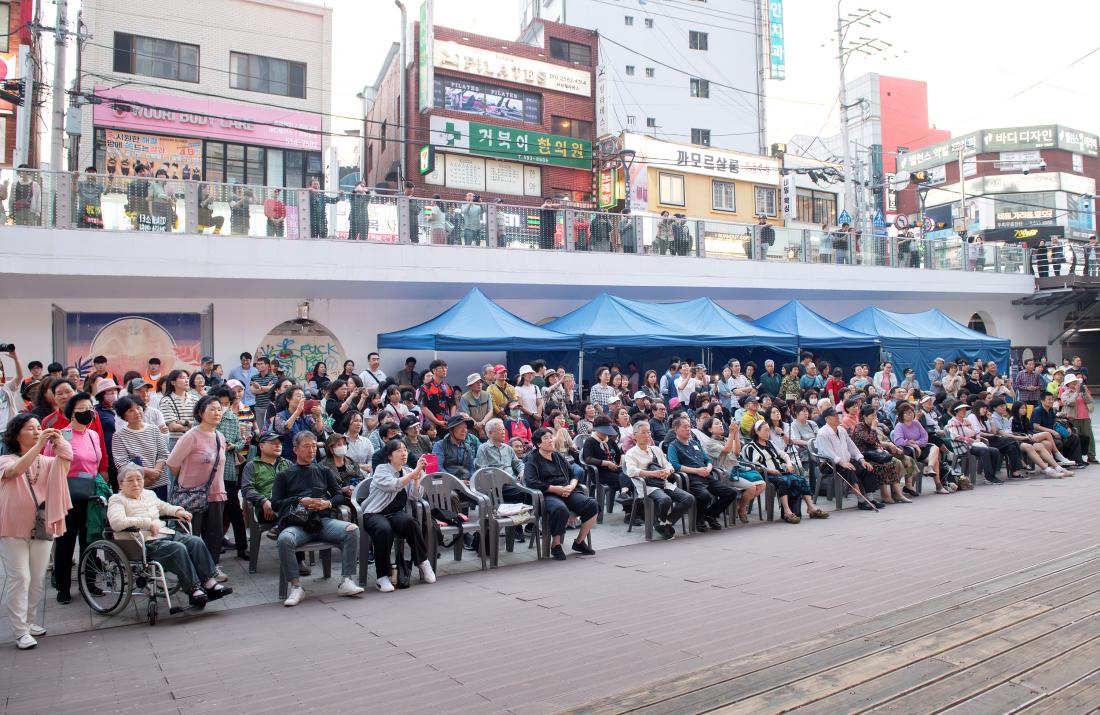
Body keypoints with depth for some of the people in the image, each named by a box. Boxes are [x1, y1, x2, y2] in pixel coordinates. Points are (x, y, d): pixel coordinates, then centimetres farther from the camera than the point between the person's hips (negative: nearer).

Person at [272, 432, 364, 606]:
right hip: (296, 524, -2)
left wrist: (328, 503, -4)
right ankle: (296, 587, -21)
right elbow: (275, 504, 7)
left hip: (323, 521, 2)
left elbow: (340, 495, 18)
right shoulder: (285, 475, 17)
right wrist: (300, 501, -7)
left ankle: (346, 582, -22)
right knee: (284, 539, -36)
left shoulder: (324, 472, 24)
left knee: (352, 530, -26)